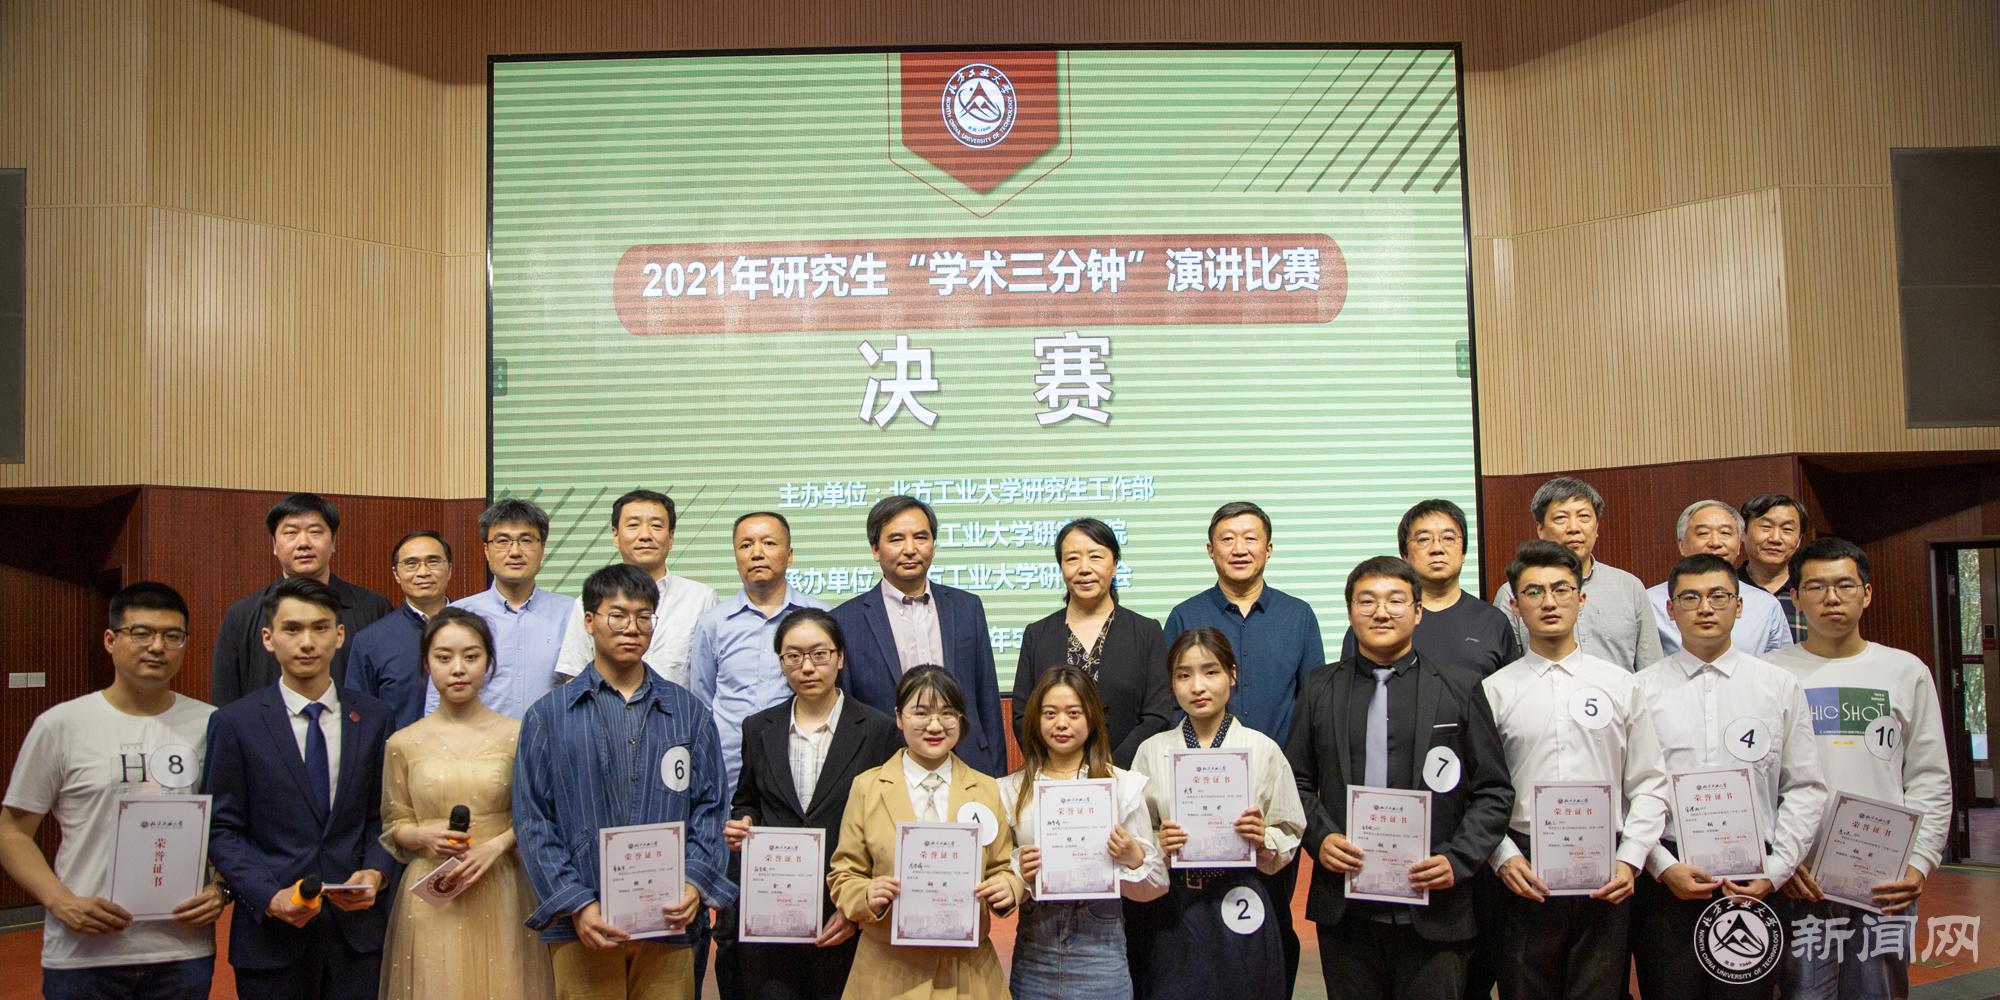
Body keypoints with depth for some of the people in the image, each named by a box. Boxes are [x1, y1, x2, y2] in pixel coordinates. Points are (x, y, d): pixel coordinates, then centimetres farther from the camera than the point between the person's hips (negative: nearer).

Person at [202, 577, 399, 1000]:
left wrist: (376, 872, -9)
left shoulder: (373, 718, 5)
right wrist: (269, 896, -14)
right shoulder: (233, 723, -2)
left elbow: (382, 816, 8)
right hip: (271, 933, -2)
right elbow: (222, 830, -2)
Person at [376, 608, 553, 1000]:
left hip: (501, 894, 0)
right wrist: (425, 836, -10)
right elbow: (393, 827, 10)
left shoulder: (516, 735, 1)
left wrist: (496, 845, -12)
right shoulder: (404, 744, 3)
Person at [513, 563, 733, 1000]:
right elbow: (532, 822, 1)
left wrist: (695, 884, -9)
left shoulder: (689, 713, 10)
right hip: (582, 928, -1)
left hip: (669, 922, 1)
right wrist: (576, 905, -9)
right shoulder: (548, 715, 5)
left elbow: (708, 809, 7)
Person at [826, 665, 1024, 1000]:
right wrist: (868, 896, -19)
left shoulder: (986, 790, 5)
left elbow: (1002, 868, 8)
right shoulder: (866, 787, -1)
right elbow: (844, 876, 1)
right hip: (889, 972, -1)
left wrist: (1008, 888, -14)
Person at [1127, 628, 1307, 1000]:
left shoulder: (1262, 749, -1)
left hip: (1241, 903, -1)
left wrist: (1263, 841, -16)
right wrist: (1158, 844, -12)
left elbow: (1290, 835, 3)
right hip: (1172, 911, 1)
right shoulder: (1151, 751, 3)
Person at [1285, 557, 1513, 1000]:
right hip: (1344, 910, 1)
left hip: (1432, 910, -1)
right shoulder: (1320, 688, 8)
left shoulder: (1460, 689, 3)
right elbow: (1297, 781, 11)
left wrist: (1458, 859, -9)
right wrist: (1319, 838, -6)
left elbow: (1495, 792, 3)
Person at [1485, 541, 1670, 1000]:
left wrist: (1630, 859, -4)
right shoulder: (1495, 690, 2)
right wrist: (1504, 856, -9)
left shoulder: (1621, 684, 5)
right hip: (1525, 874, -1)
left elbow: (1648, 785, 6)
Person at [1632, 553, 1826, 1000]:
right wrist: (1664, 867, -6)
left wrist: (1775, 871, -3)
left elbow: (1806, 789, 6)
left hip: (1756, 883, 1)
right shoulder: (1642, 689, 3)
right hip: (1666, 881, -1)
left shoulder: (1781, 686, 7)